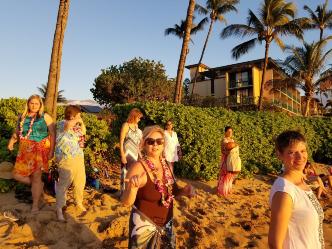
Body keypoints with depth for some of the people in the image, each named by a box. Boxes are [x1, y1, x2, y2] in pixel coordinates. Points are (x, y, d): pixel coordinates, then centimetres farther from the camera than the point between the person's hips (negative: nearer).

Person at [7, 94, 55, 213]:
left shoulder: (45, 117, -5)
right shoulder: (22, 117, 9)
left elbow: (53, 134, -7)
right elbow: (17, 132, 17)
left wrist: (52, 150, -13)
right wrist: (11, 141, -1)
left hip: (39, 150, -5)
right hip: (25, 151, 5)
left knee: (36, 177, 0)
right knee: (17, 174, 7)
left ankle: (35, 205, 14)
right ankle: (38, 185, 31)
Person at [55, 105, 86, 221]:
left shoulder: (75, 125, 15)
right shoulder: (61, 123, -9)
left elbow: (83, 132, 31)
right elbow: (68, 125, -32)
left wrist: (81, 122, 17)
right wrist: (76, 120, -13)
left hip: (79, 157, 8)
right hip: (67, 158, -8)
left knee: (80, 182, 16)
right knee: (64, 183, -4)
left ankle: (79, 203, 35)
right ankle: (59, 209, 10)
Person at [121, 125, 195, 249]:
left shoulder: (167, 165, -3)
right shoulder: (138, 167, -21)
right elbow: (127, 202, -22)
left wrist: (183, 191, -10)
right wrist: (133, 187, -42)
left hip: (166, 224, 6)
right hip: (144, 225, -5)